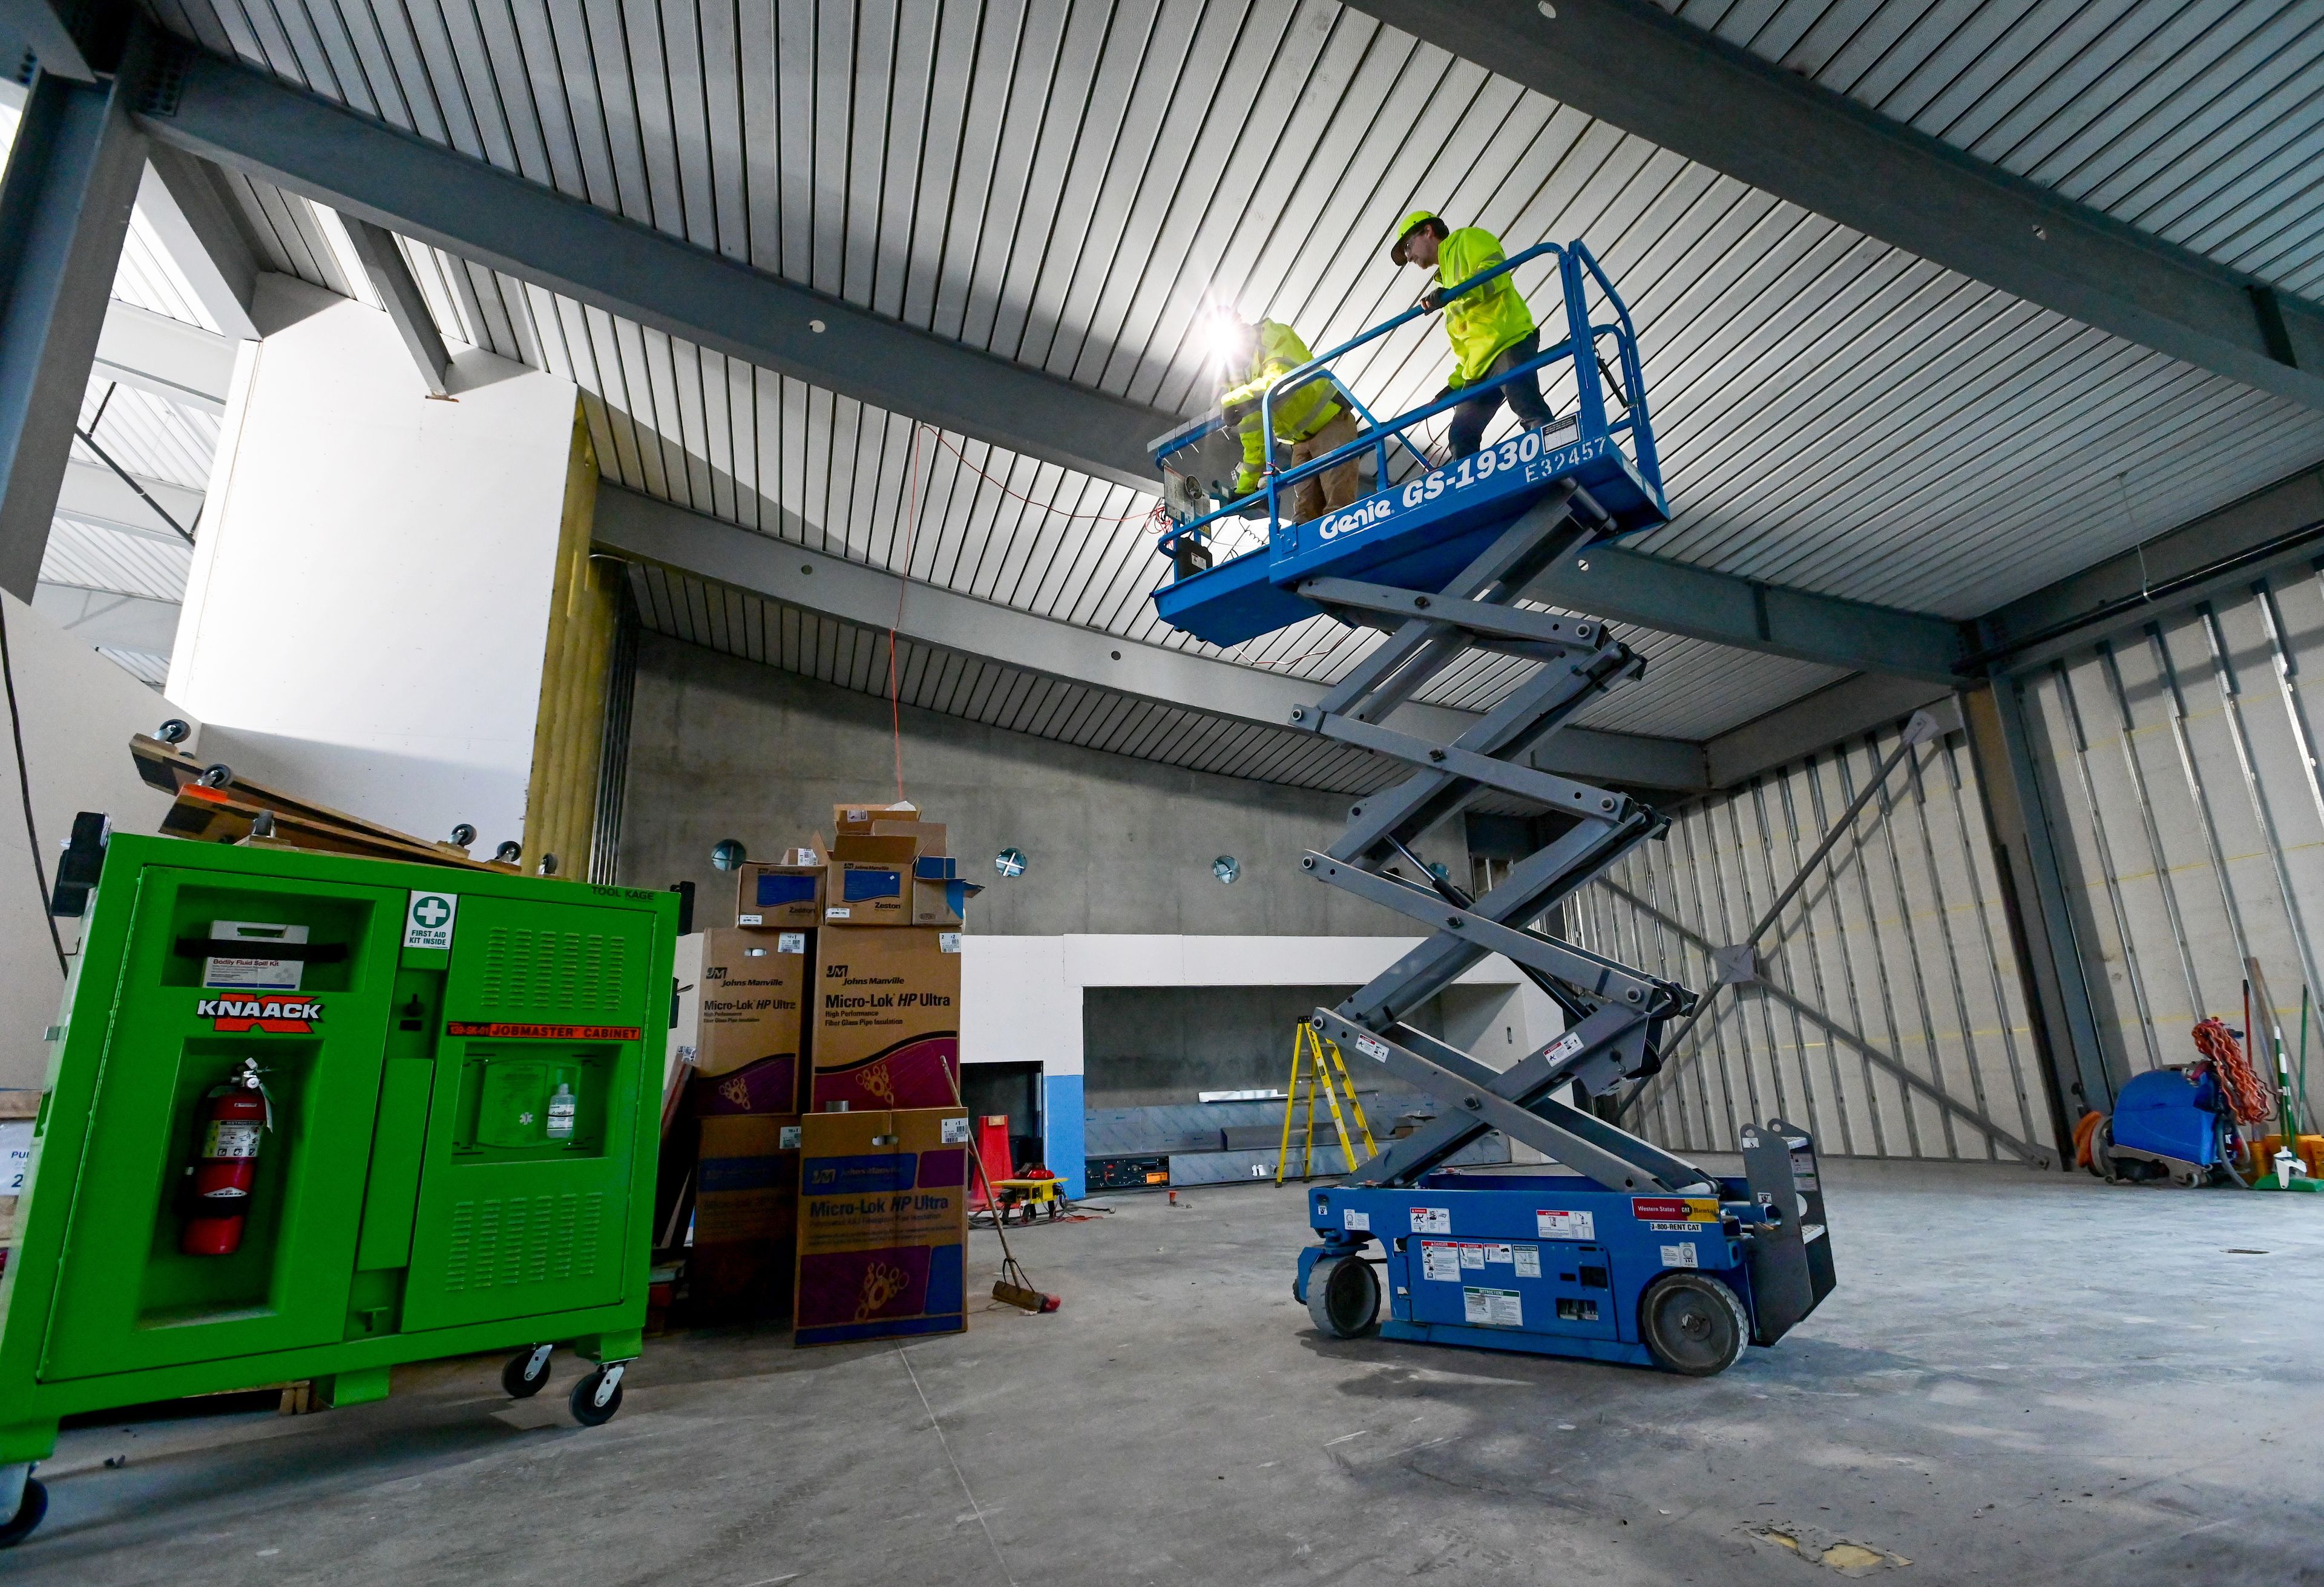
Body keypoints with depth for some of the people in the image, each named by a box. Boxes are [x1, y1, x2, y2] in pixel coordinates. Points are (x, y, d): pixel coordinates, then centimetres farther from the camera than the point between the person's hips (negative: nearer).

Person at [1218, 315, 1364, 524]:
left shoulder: (1275, 337, -7)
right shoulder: (1239, 374, 14)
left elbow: (1280, 381, -28)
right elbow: (1253, 436, 19)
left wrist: (1231, 401, -22)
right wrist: (1245, 487, 17)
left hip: (1331, 422, -7)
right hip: (1302, 442, 7)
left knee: (1339, 508, -21)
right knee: (1303, 516, -6)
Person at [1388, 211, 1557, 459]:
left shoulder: (1467, 239, 13)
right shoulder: (1446, 279, 35)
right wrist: (1455, 383, 21)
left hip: (1508, 340, -9)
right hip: (1479, 363, 9)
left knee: (1529, 410, -26)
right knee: (1461, 436, -1)